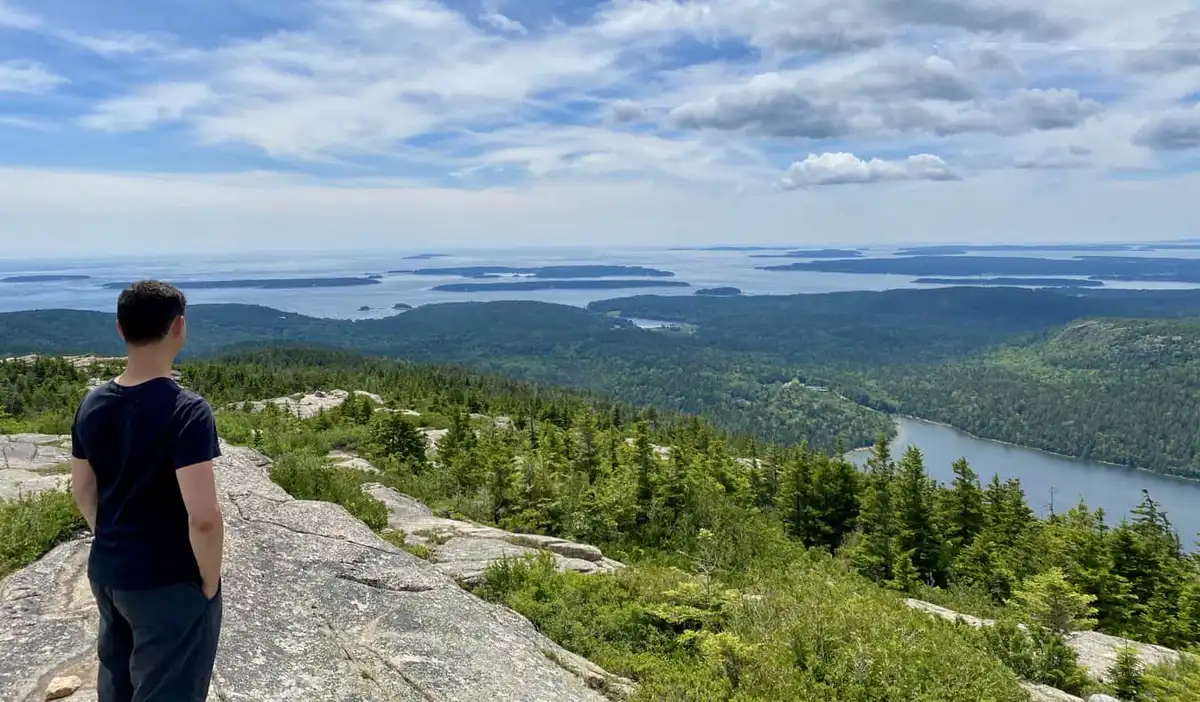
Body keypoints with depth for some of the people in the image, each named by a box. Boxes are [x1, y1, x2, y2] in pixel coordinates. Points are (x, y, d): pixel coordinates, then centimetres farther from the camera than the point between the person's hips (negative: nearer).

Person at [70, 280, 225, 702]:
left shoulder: (92, 405, -2)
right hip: (169, 585, -7)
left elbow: (82, 493, 9)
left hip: (106, 572, 7)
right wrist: (209, 582, -13)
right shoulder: (186, 410, -24)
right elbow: (203, 517, -28)